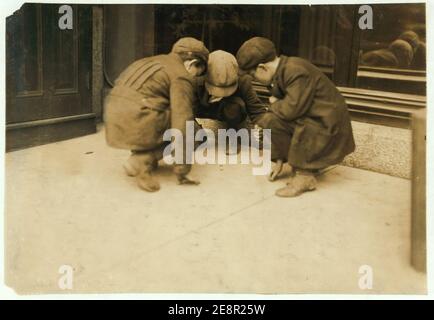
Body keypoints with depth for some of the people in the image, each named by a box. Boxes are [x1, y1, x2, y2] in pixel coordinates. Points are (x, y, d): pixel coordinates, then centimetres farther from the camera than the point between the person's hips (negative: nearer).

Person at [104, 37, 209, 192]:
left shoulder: (154, 61, 24)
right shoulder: (182, 76, -2)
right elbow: (182, 122, -10)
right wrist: (181, 172, -7)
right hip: (138, 124, -9)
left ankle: (144, 158, 12)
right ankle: (140, 162, -6)